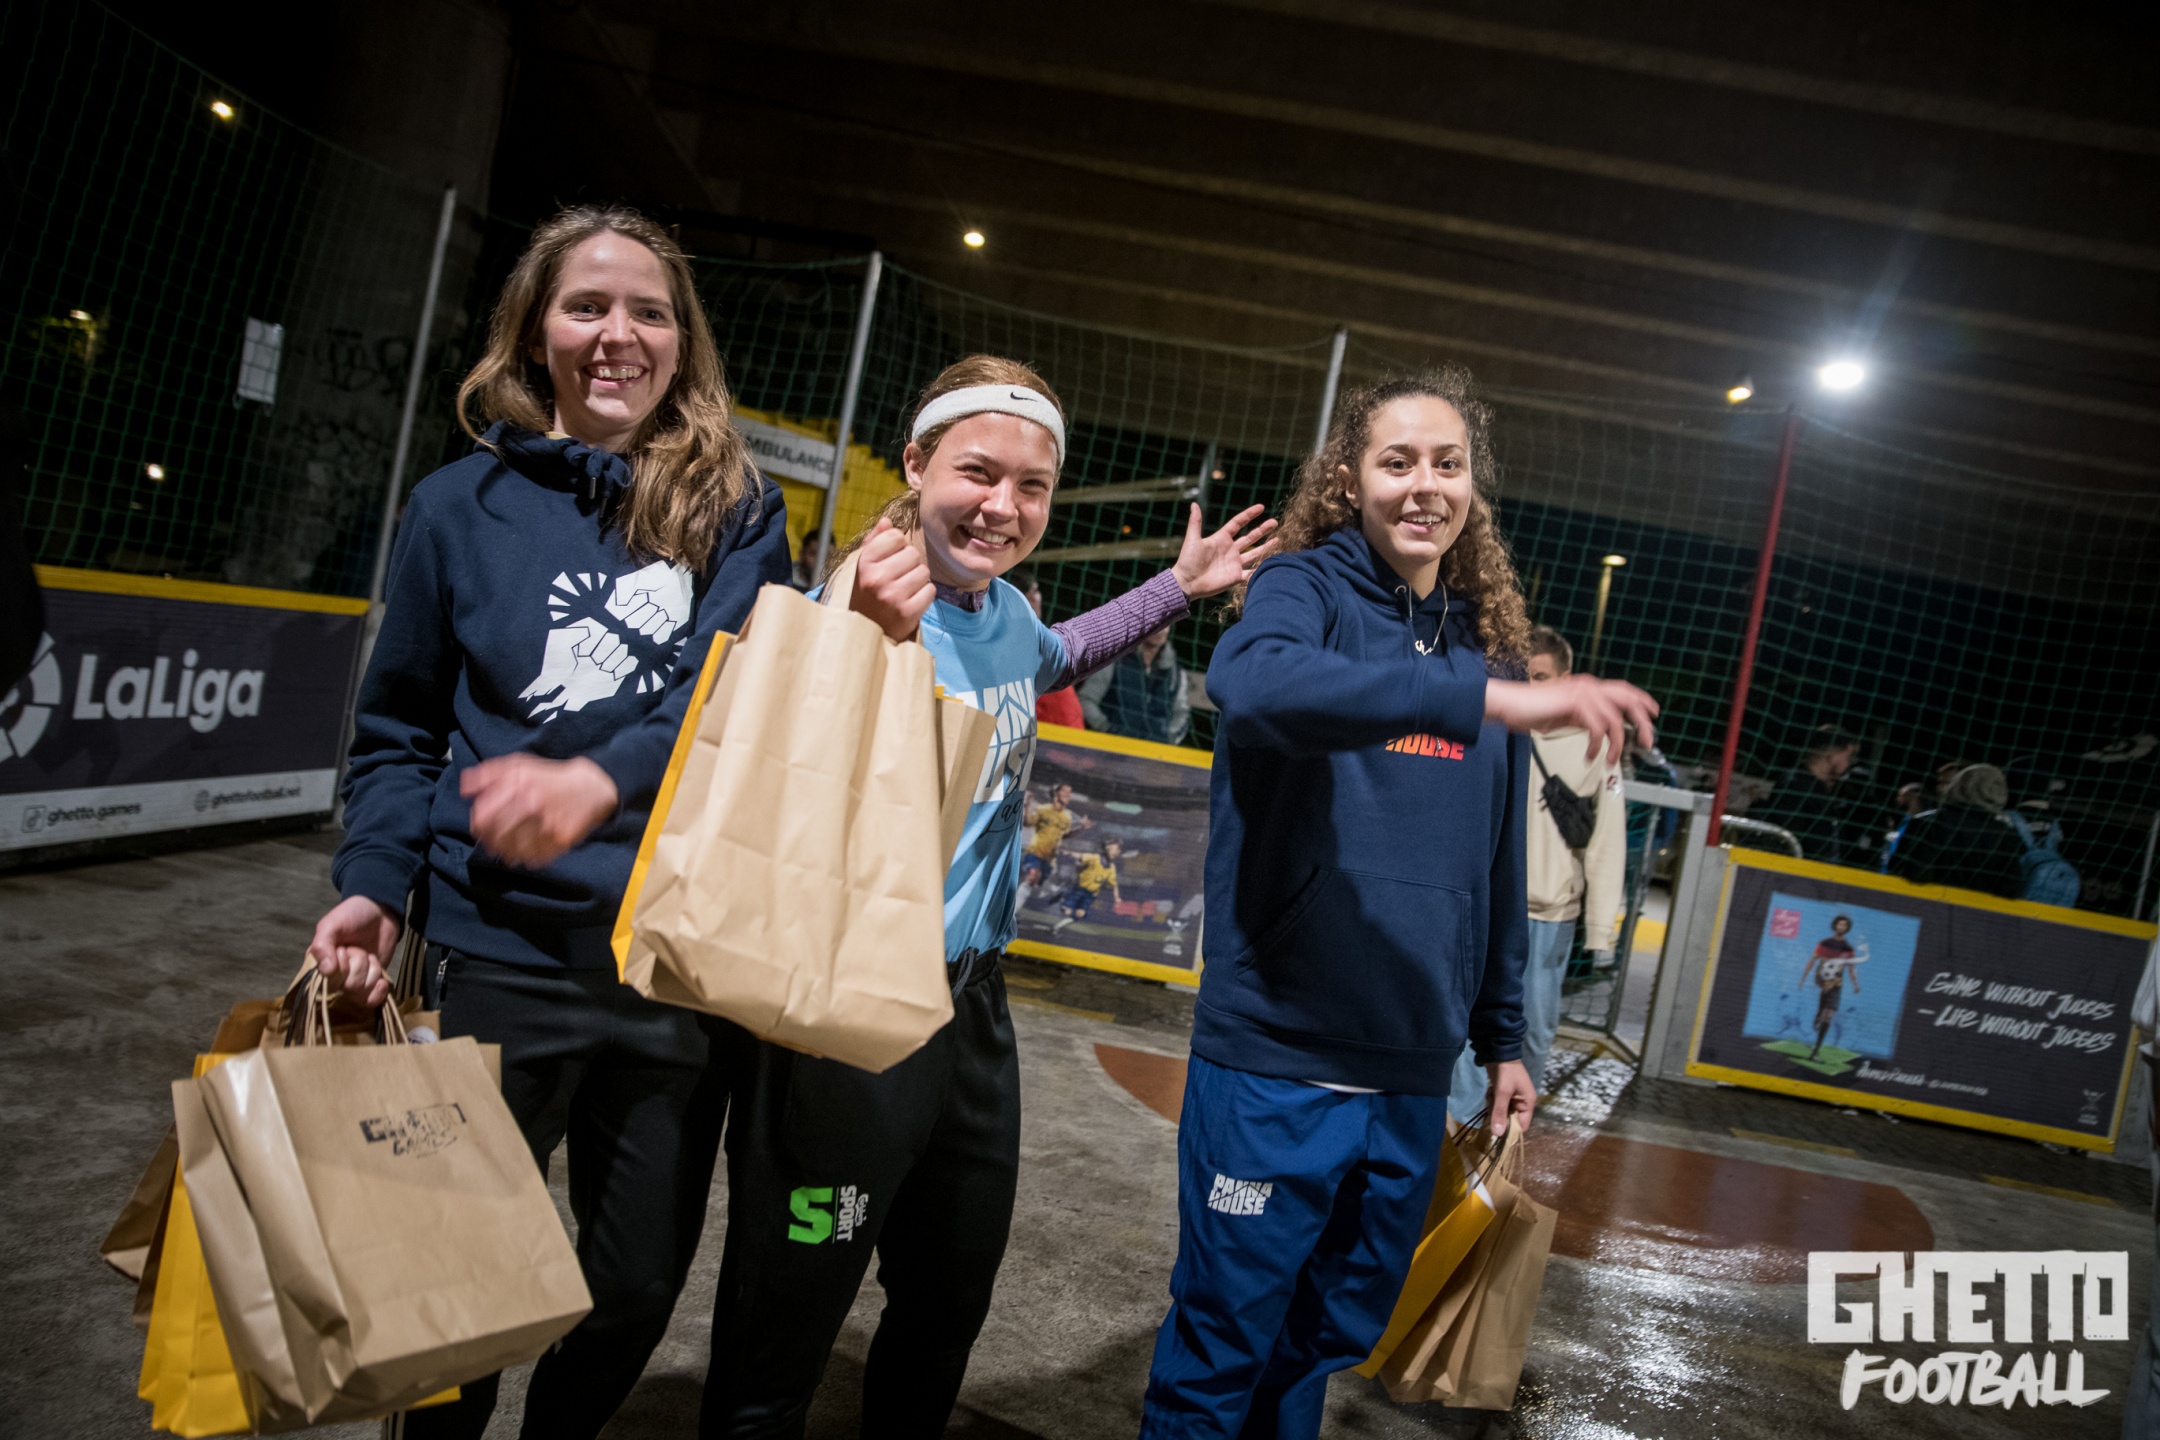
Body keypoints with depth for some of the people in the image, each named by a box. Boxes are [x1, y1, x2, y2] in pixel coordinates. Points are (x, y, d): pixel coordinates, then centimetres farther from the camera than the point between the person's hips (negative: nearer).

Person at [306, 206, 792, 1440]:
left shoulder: (737, 509, 0)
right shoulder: (463, 506, 3)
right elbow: (402, 724, 9)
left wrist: (604, 780, -30)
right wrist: (374, 883, -6)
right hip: (507, 949, 0)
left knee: (641, 1288, 15)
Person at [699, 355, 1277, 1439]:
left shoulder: (1003, 610, 5)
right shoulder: (857, 602, -19)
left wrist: (1180, 586, 27)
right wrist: (872, 641, -48)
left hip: (971, 1007, 8)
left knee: (952, 1305, 24)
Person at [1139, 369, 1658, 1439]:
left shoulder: (1487, 643, 10)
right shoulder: (1307, 589, -5)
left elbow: (1497, 866, 16)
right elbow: (1253, 681, -31)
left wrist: (1502, 1037, 18)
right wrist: (1487, 698, -38)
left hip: (1416, 1073, 5)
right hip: (1277, 1058, -5)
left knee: (1329, 1342, 19)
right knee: (1220, 1347, 6)